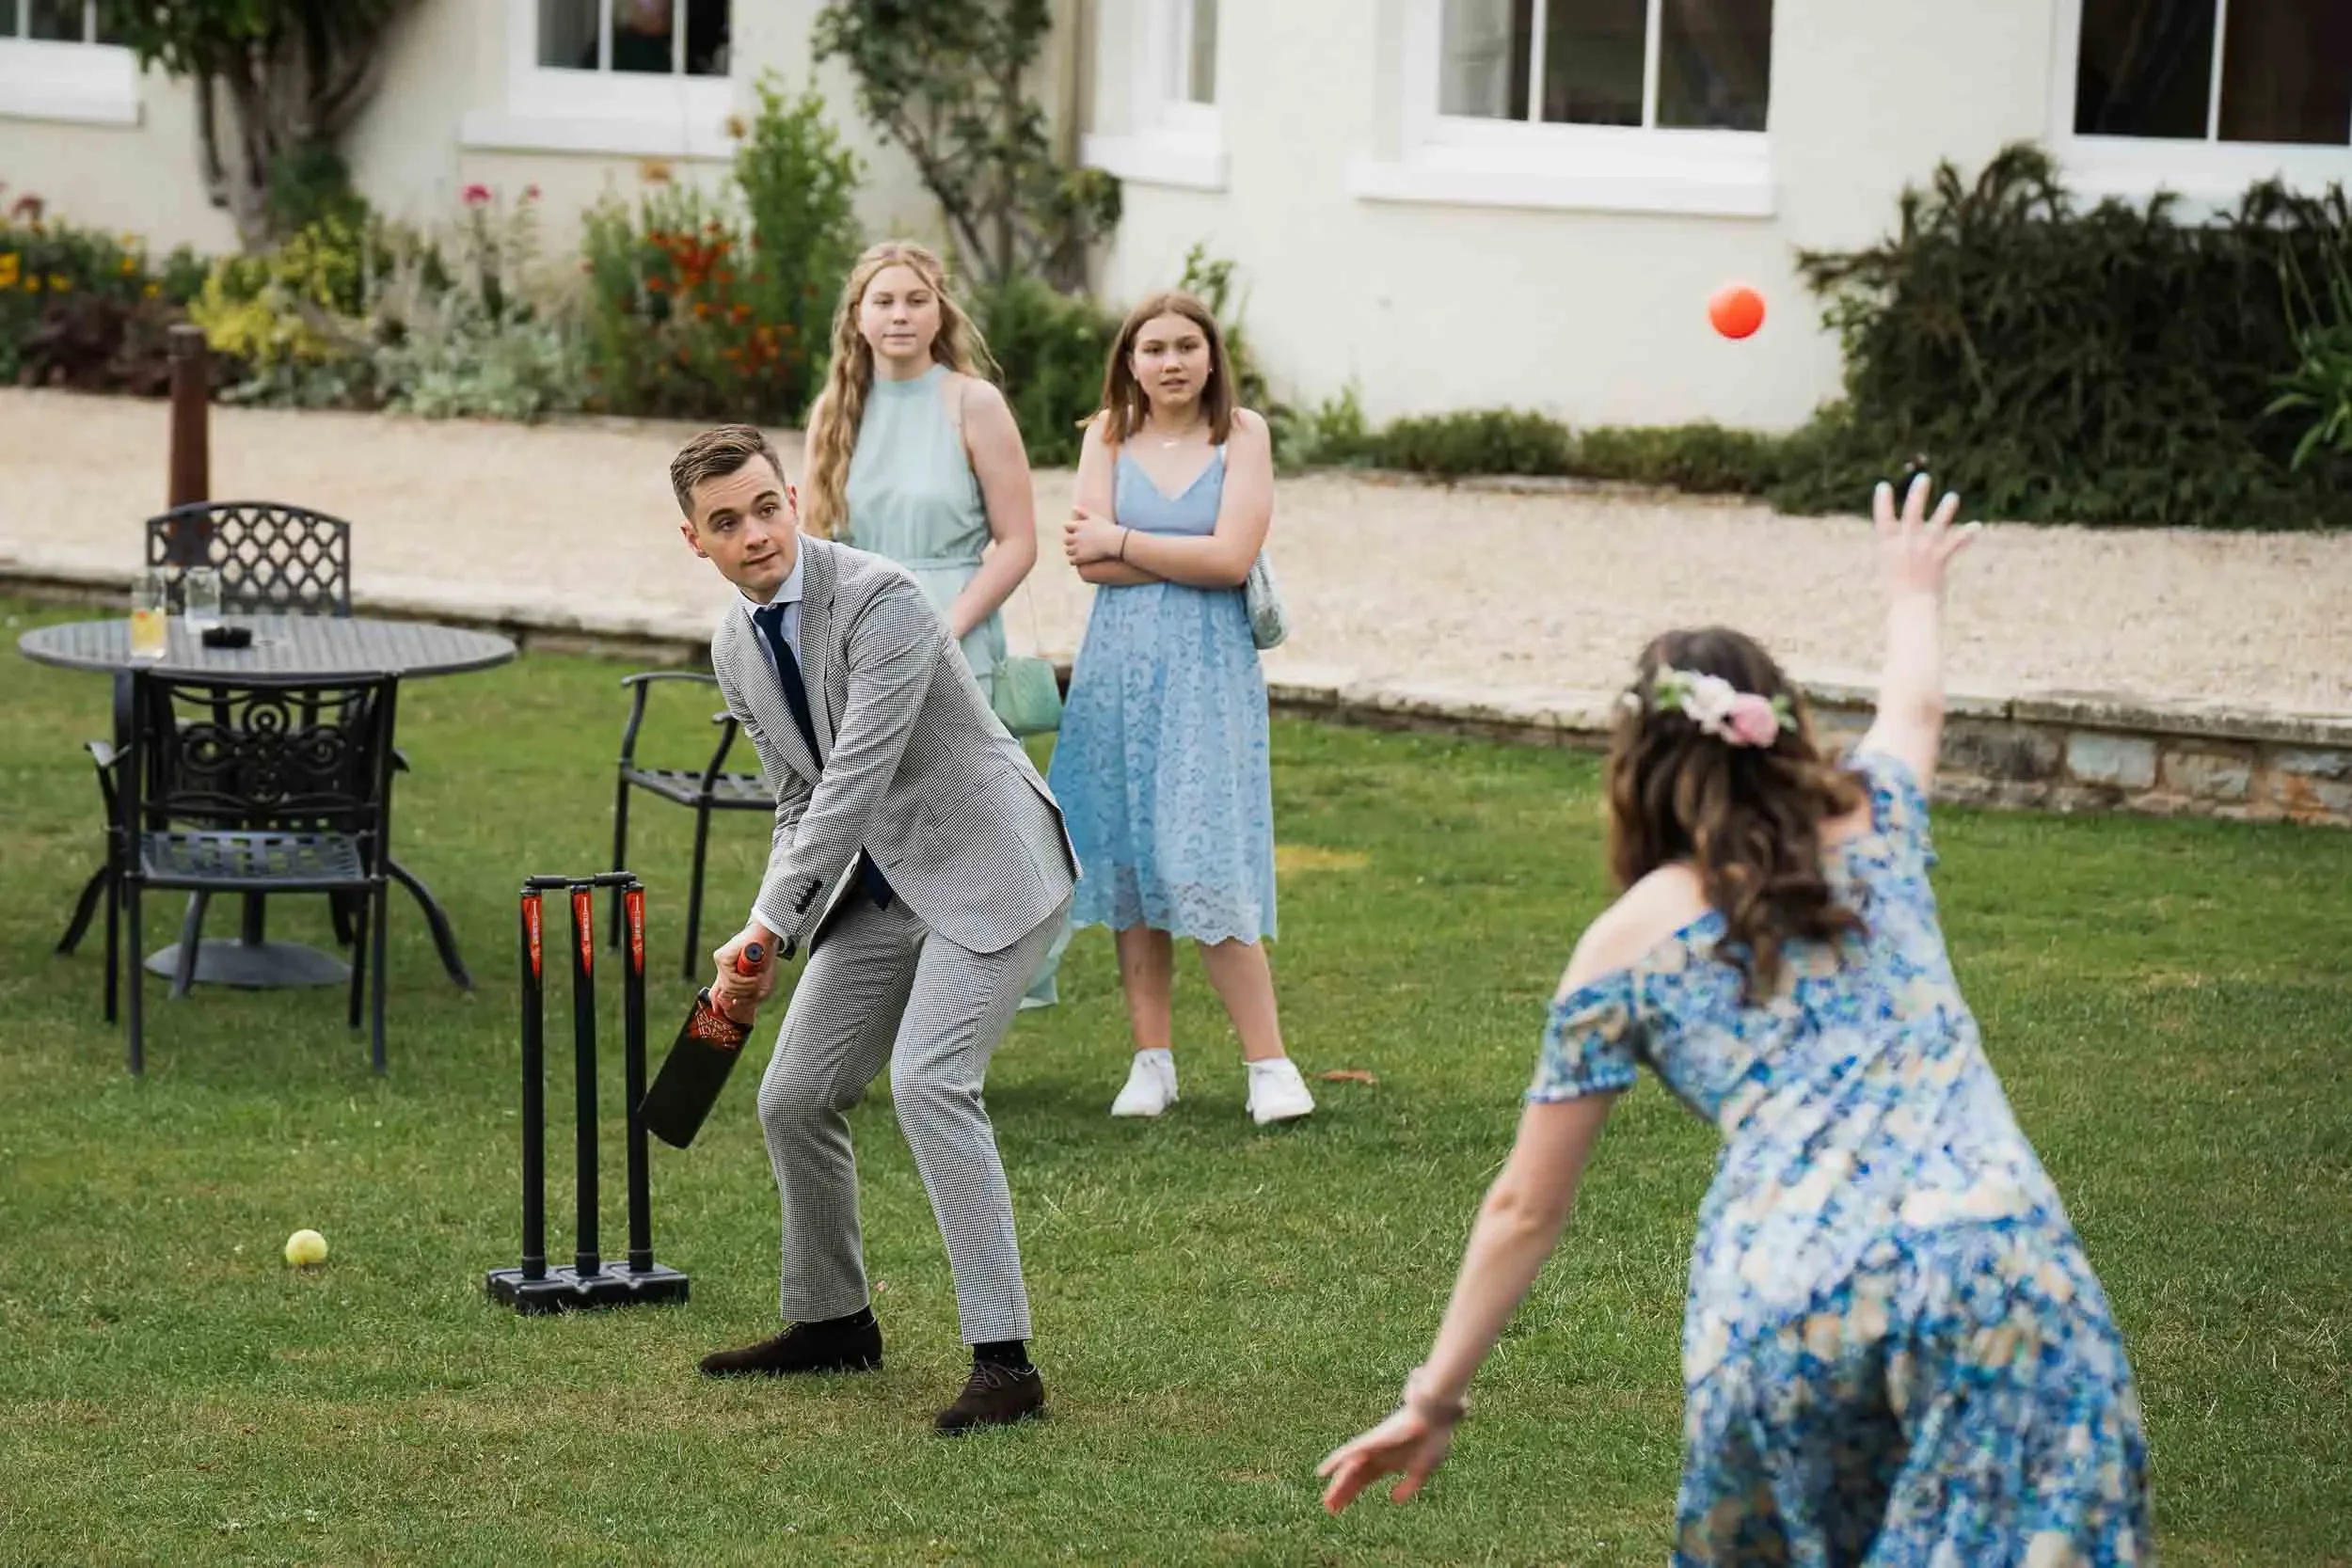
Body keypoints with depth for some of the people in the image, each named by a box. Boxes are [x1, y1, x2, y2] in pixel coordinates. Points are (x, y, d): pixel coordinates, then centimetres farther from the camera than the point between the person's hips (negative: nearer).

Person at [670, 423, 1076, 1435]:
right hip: (878, 881, 9)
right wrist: (771, 945, 1)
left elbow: (858, 775, -27)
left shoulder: (878, 599, -22)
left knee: (929, 1081, -25)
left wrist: (768, 924, -25)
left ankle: (1003, 1360, -23)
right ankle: (832, 1321, 32)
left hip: (985, 865, -9)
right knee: (793, 1101, 9)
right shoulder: (736, 646, 5)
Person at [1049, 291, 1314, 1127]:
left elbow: (1231, 558, -11)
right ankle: (1152, 1059, 13)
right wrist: (1186, 557, -9)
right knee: (1127, 862, 5)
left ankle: (1270, 1065, -6)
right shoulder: (1107, 437, 7)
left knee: (1204, 868, -11)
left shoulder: (1241, 434, 0)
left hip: (1208, 672, -3)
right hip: (1118, 668, 3)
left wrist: (1122, 542, -5)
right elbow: (1086, 559, -4)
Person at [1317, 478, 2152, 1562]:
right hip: (1991, 1257, 0)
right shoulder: (1872, 831, 21)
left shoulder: (1625, 949, 16)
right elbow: (1913, 706, 47)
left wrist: (1434, 1400, 28)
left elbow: (1525, 1209, 19)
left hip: (1779, 1301, 0)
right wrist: (1913, 592, 68)